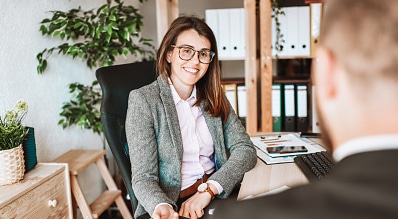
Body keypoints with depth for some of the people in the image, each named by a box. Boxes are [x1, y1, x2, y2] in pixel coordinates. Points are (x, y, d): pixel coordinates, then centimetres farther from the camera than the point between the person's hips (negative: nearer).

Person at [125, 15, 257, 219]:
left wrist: (208, 190, -17)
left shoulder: (214, 97, 7)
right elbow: (143, 177, -10)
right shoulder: (143, 99, -8)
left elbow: (245, 149, -1)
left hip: (218, 197, 4)